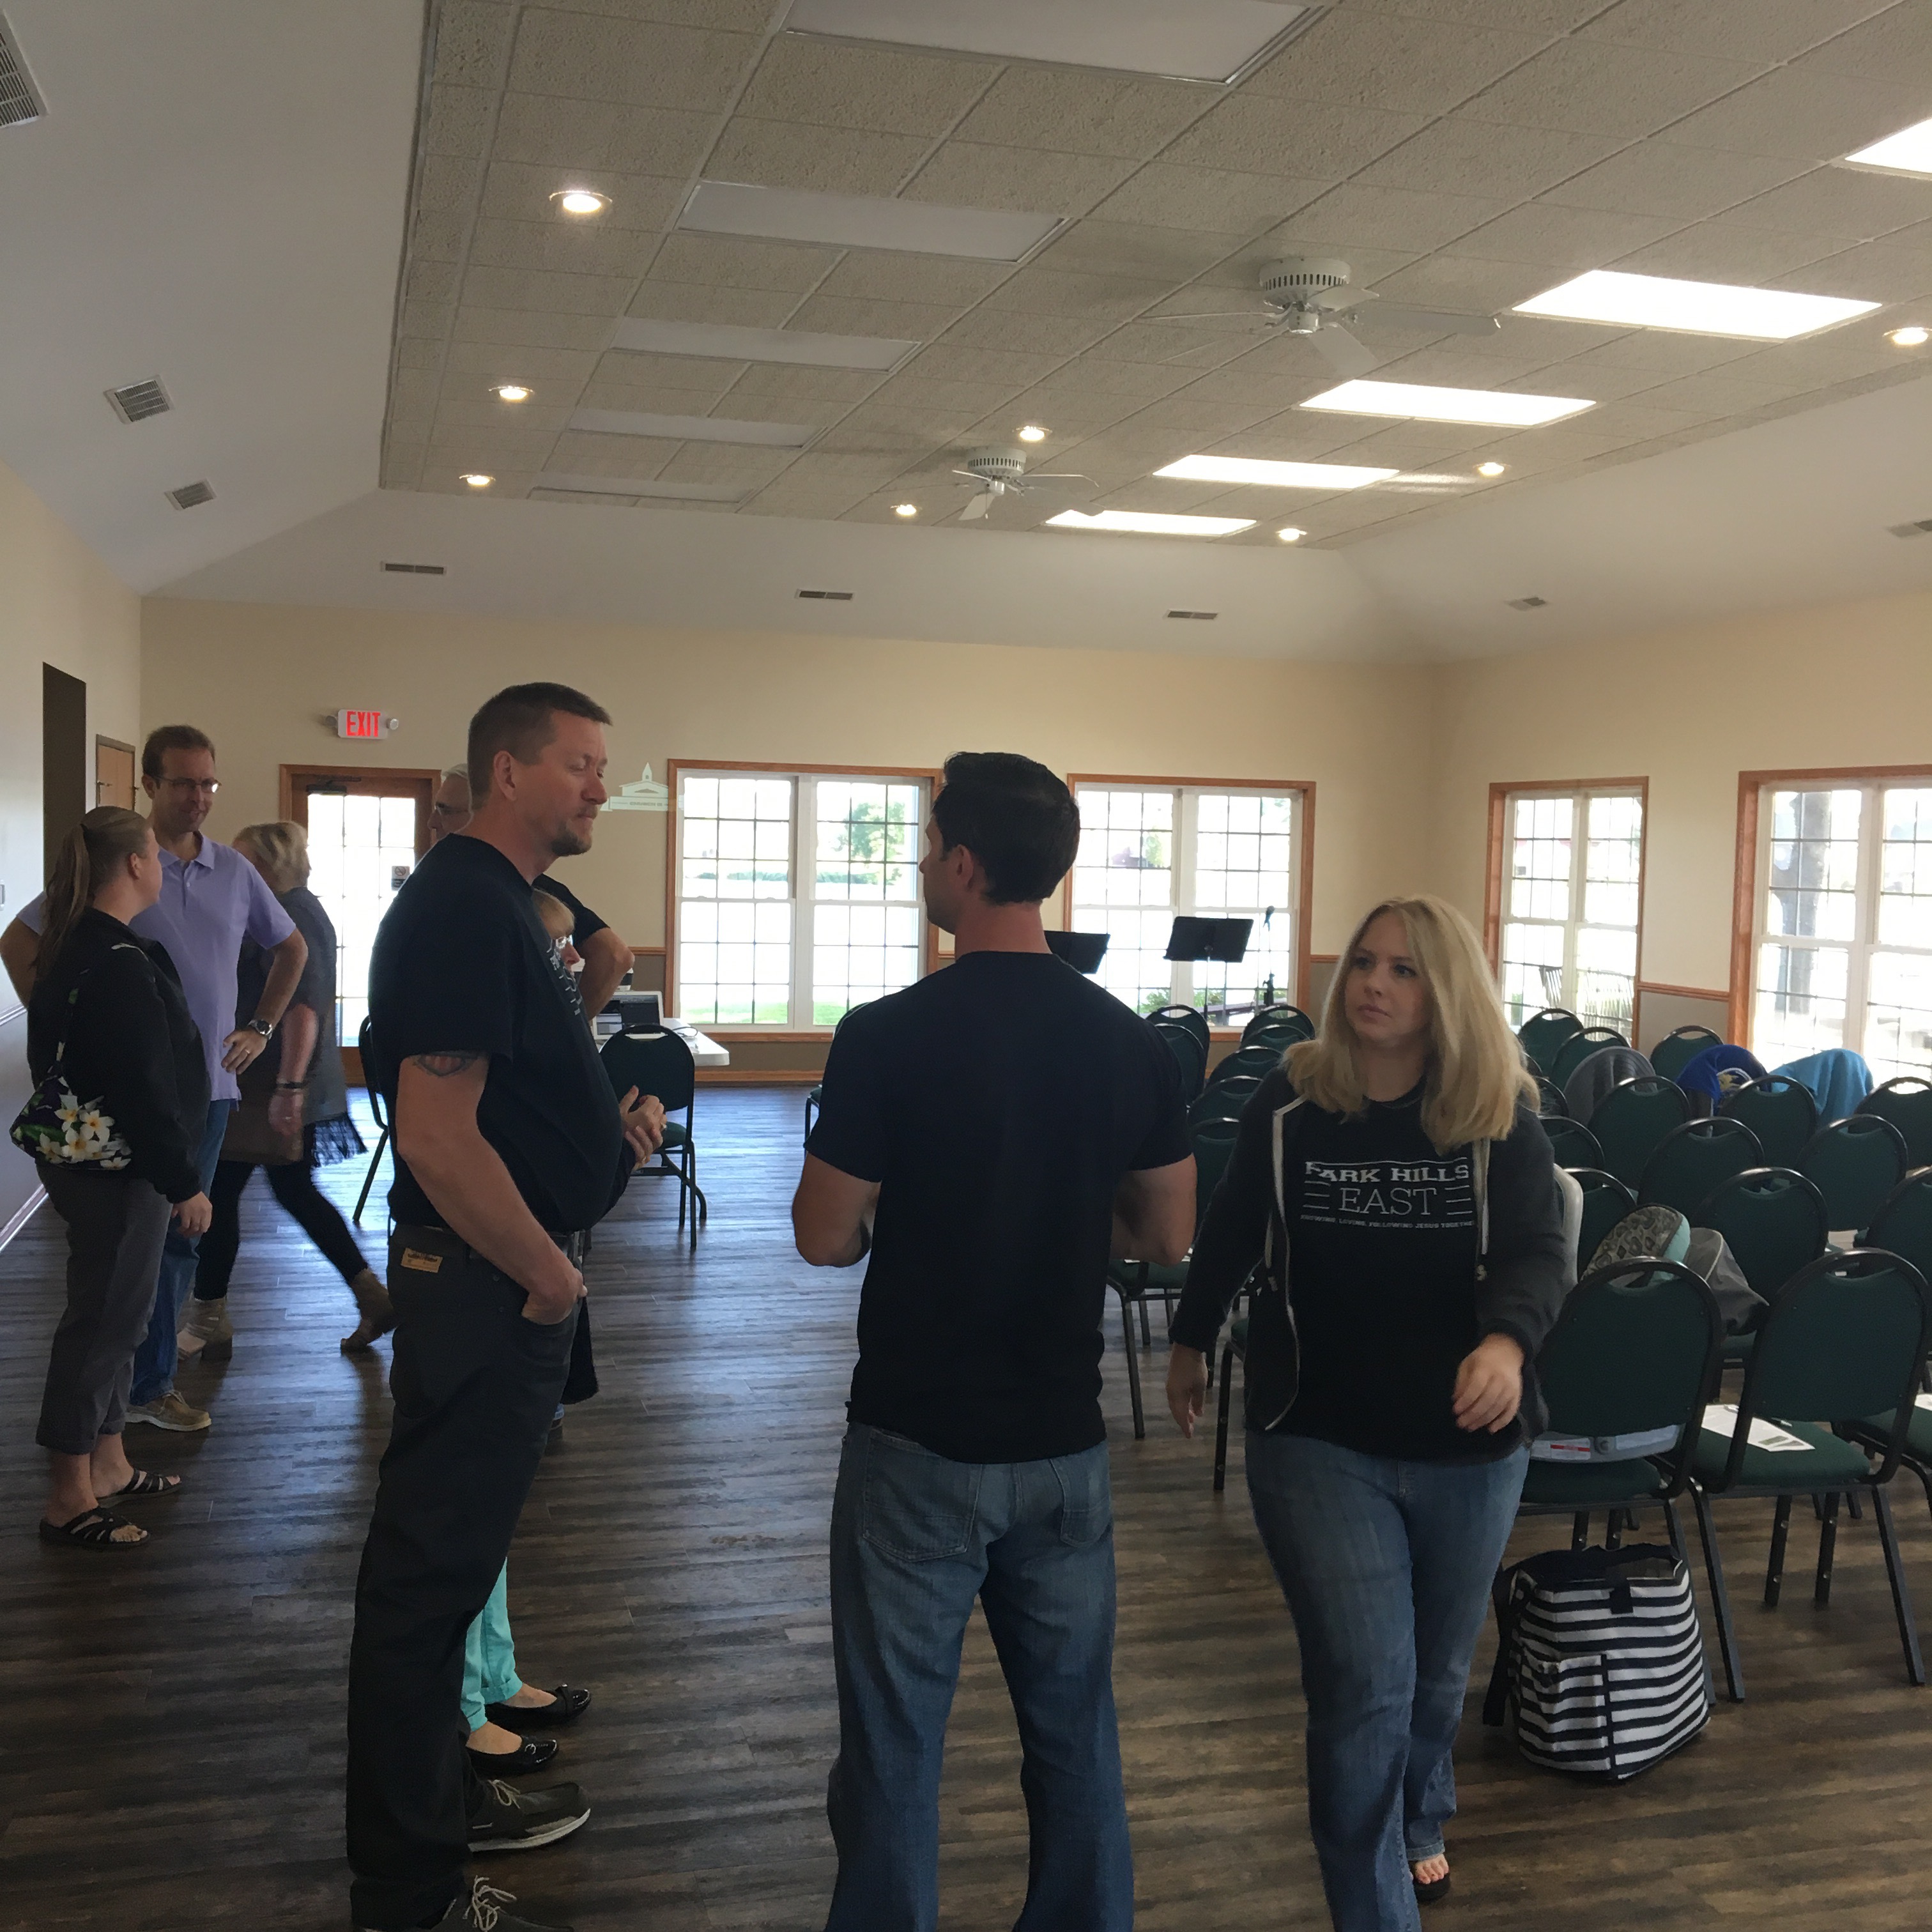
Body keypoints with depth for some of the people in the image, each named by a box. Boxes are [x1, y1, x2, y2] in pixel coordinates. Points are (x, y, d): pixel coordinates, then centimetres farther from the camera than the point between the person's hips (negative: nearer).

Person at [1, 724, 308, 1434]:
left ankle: (149, 1370, 23)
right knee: (150, 1235, 0)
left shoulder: (233, 870, 7)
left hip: (210, 1083, 5)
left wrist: (260, 1028, 13)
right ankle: (149, 1383, 12)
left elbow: (292, 948, 21)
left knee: (181, 1233, 11)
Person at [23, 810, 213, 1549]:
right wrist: (184, 1183, -18)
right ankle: (68, 1501, 8)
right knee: (102, 1322, -1)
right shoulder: (118, 965, -22)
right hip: (116, 1169, -10)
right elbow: (143, 1090, -23)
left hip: (90, 1161, 10)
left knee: (113, 1315, 19)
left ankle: (107, 1465, 31)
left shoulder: (75, 949, 9)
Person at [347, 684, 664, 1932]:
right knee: (431, 1571, 2)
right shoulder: (462, 911, -20)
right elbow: (437, 1137, -26)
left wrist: (610, 1125, 6)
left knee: (456, 1552, 21)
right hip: (488, 1286, -10)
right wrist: (550, 1273, -17)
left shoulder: (498, 903, 12)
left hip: (511, 1281, 10)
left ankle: (444, 1799, 38)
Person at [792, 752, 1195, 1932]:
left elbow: (826, 1240, -10)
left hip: (919, 1441, -4)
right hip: (1065, 1442, 4)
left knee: (897, 1744, 10)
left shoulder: (889, 1036, -16)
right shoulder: (1133, 1043, -3)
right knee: (1075, 1733, 18)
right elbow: (1167, 1235, 5)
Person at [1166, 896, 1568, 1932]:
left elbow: (1540, 1248, -17)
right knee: (1365, 1682, -9)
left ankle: (1416, 1822, 53)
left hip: (1467, 1444, 2)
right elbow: (1230, 1230, 7)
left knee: (1436, 1670, 22)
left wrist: (1507, 1340, -37)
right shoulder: (1287, 1104, -6)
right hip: (1320, 1439, -1)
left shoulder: (1500, 1116, -8)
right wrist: (1190, 1341, 18)